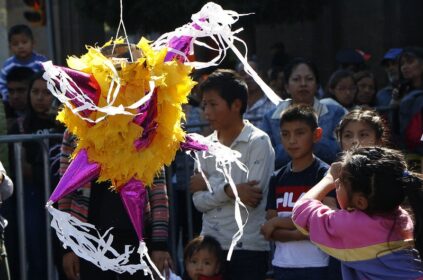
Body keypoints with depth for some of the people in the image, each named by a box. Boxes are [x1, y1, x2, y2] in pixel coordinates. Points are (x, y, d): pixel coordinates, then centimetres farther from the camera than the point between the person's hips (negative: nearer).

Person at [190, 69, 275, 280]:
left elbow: (254, 194, -15)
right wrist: (228, 190, -15)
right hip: (210, 246, 5)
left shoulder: (258, 142, -5)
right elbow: (199, 201, 3)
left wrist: (209, 184, -6)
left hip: (248, 247, -5)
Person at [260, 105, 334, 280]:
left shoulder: (325, 174, -4)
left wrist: (278, 222, -8)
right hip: (282, 265, 5)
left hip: (315, 266, -5)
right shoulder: (277, 179, 10)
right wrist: (300, 234, -14)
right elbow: (268, 230, 4)